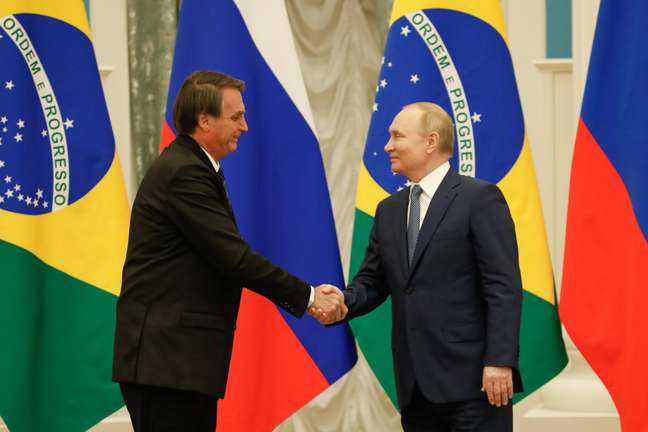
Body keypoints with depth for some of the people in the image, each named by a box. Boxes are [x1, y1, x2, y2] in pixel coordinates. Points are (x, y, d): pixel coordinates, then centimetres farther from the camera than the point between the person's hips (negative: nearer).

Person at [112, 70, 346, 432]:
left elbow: (229, 256, 14)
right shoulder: (183, 173, -15)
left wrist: (300, 297, 5)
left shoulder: (191, 168, 16)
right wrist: (307, 296, -11)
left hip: (184, 356, 10)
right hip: (165, 357, -10)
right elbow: (234, 256, -19)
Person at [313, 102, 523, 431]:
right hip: (416, 387, 7)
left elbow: (503, 287, -10)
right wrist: (342, 302, -7)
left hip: (471, 379, -7)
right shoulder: (389, 210, 17)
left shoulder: (480, 198, -5)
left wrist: (499, 361, -18)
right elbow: (372, 282, 16)